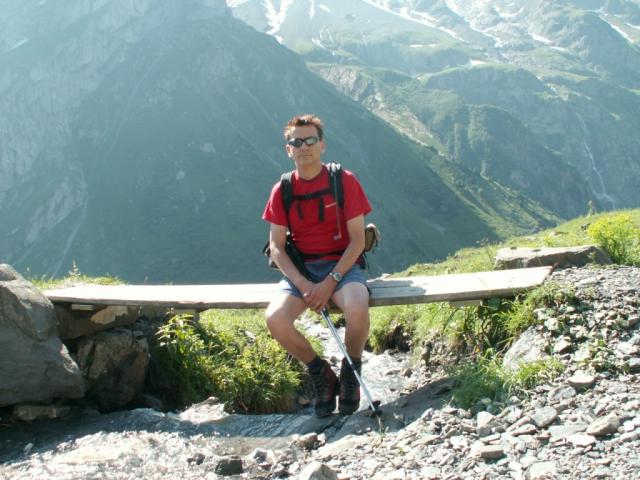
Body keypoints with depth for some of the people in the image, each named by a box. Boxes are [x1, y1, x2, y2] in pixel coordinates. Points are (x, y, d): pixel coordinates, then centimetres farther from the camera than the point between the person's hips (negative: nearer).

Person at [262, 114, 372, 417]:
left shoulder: (344, 181, -3)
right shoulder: (282, 190, 3)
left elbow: (357, 239, -6)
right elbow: (276, 246, 2)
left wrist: (331, 281, -17)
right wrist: (303, 284, -15)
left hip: (342, 265, -2)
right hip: (300, 270, 2)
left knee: (357, 310, -36)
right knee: (275, 319, -27)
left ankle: (350, 372, -4)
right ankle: (322, 375, -1)